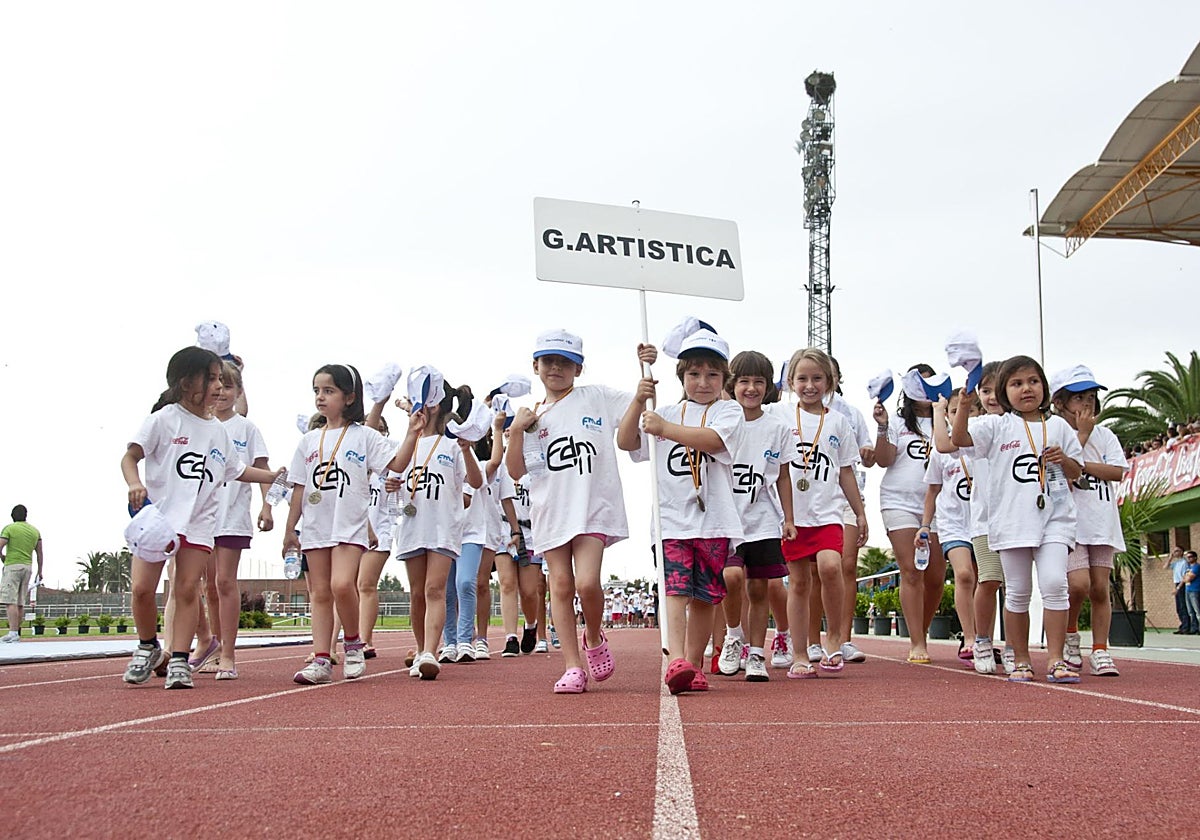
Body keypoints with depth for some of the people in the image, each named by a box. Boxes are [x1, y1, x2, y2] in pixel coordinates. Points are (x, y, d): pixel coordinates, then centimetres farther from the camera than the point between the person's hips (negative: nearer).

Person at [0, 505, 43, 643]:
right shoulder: (35, 531, 12)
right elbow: (39, 553, 14)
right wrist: (40, 572, 20)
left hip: (12, 566, -6)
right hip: (28, 567, 6)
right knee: (20, 602, 9)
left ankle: (13, 632, -20)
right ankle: (16, 632, 9)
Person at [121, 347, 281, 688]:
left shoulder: (220, 431, 12)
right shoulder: (165, 419, -2)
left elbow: (238, 470, 25)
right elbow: (130, 456, -4)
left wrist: (277, 477, 22)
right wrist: (134, 483, -23)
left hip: (200, 522, 3)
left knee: (187, 590, -1)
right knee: (141, 587, -6)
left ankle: (179, 661, 5)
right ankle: (148, 647, 18)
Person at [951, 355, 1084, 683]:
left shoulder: (1058, 426, 13)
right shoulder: (997, 425, 6)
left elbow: (1076, 471, 19)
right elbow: (959, 438, -9)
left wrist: (1062, 458, -3)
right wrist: (965, 403, -20)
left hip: (1053, 517, 1)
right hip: (1012, 518, -1)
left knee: (1054, 584, -13)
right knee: (1017, 592, 4)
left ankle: (1056, 660, -6)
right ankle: (1020, 661, 15)